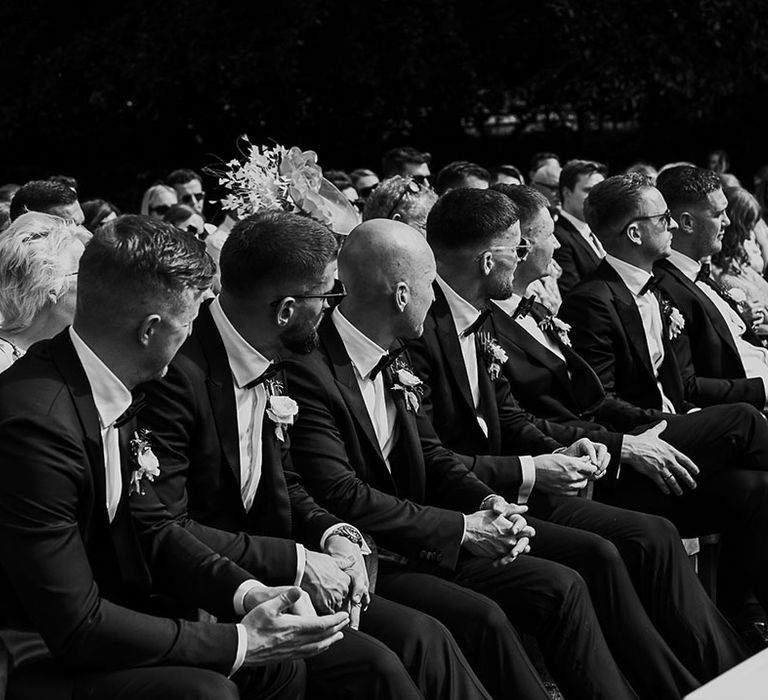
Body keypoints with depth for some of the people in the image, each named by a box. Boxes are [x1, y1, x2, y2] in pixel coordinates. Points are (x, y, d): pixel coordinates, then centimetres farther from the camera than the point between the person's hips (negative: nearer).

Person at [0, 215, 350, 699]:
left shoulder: (112, 395, 0)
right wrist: (240, 641, -20)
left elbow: (152, 529, 9)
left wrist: (248, 592, -7)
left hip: (79, 632, 9)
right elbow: (77, 626, -26)